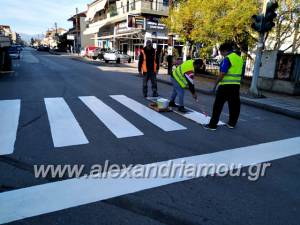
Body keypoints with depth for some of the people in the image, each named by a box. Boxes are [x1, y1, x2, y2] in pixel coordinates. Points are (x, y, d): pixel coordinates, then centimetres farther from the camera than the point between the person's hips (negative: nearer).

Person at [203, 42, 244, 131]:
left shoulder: (227, 58, -12)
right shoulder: (240, 59, 14)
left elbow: (222, 73, -19)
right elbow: (240, 73, 17)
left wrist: (216, 84, -11)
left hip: (226, 85, -8)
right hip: (236, 85, 8)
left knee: (218, 105, -3)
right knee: (234, 104, 13)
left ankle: (212, 124, -1)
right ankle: (232, 123, 22)